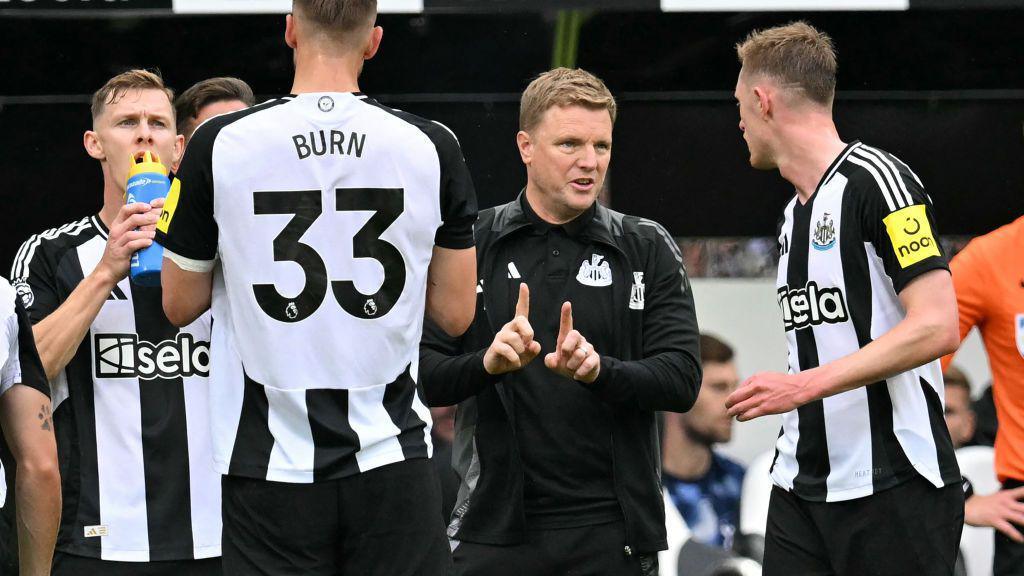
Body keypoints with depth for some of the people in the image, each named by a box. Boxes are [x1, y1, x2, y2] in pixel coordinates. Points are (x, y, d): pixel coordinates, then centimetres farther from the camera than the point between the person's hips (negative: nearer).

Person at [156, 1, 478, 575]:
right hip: (393, 462, 1)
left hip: (272, 465, -1)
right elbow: (456, 313, 4)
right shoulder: (431, 147, -2)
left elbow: (180, 305, 5)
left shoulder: (218, 146, -5)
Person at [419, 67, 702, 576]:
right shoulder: (470, 247, 5)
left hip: (611, 534, 0)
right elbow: (421, 376, 0)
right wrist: (487, 363, -20)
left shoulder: (648, 249, 6)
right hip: (496, 530, 0)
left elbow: (681, 381, -2)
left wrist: (598, 369, -21)